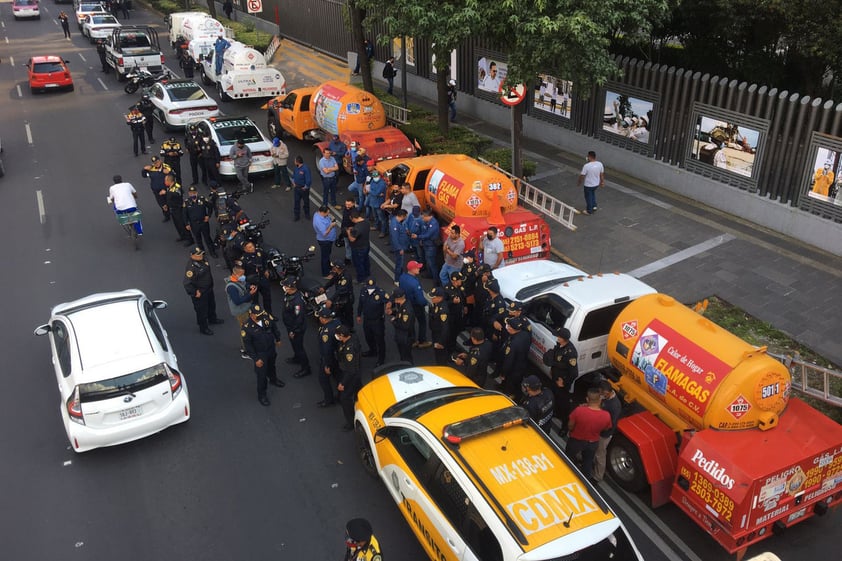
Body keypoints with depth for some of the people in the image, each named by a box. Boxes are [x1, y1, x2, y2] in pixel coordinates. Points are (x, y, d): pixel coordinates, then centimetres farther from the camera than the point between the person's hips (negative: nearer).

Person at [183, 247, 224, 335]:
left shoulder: (203, 259, -7)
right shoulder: (191, 267, -34)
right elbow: (187, 283, -33)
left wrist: (211, 284, 17)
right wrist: (195, 293, -24)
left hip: (209, 288, 9)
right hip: (200, 293, -9)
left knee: (212, 305, 30)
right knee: (202, 310, 10)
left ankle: (212, 319, 56)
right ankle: (203, 328, 30)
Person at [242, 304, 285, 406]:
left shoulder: (266, 317, -21)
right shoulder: (246, 328, -31)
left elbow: (274, 326, 0)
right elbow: (248, 346, -21)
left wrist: (278, 339, 13)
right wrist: (256, 359, -17)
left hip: (272, 348, 5)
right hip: (260, 354, -5)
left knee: (271, 365, 32)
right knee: (262, 375, 8)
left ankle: (273, 379, 62)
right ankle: (261, 395, 30)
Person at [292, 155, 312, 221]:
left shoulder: (305, 169, -26)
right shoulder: (296, 168, -1)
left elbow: (309, 180, -28)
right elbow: (293, 175, 18)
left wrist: (305, 187, -18)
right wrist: (293, 183, 9)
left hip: (304, 188, -6)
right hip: (297, 188, 6)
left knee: (306, 201, 13)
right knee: (296, 202, 8)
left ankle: (307, 214, 32)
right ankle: (296, 216, 17)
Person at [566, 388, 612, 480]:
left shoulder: (579, 410, -33)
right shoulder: (606, 415, -27)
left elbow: (571, 426, -17)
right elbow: (605, 429, -5)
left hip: (576, 440, -1)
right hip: (593, 443, 2)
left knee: (567, 460, 27)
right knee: (588, 463, 28)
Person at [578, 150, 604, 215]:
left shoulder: (586, 166, -28)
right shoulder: (600, 164, -13)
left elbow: (582, 176, -18)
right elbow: (602, 174, 0)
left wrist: (580, 182, 1)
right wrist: (602, 182, 16)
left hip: (588, 185, -5)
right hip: (596, 184, 5)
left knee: (588, 197, 16)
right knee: (593, 193, 34)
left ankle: (589, 211, 32)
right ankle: (594, 206, 39)